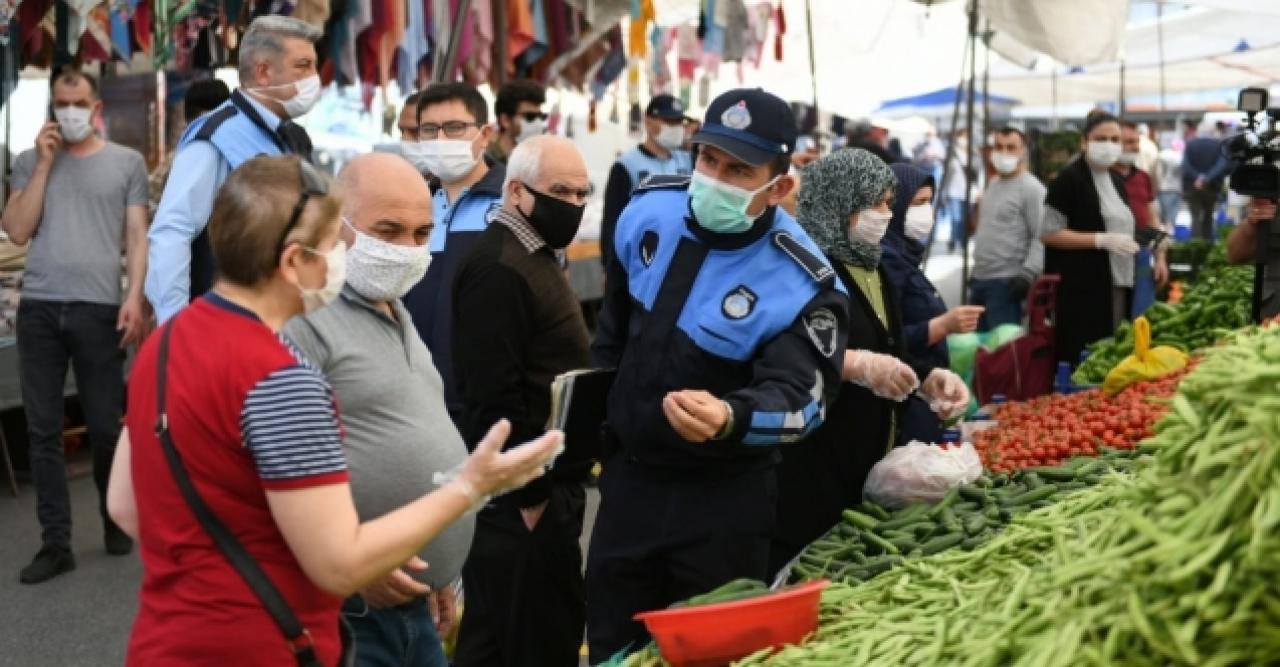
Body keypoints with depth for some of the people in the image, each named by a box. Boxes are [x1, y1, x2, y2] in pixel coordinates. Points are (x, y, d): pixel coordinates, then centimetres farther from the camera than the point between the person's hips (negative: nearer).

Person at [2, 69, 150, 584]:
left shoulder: (126, 162, 9)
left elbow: (137, 236, 5)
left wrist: (135, 297, -7)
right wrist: (45, 162, 0)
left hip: (99, 308, -2)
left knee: (105, 427, 4)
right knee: (42, 430, 2)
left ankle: (116, 520, 25)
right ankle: (55, 544, 7)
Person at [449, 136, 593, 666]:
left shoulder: (534, 256, 15)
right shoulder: (499, 268, -18)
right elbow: (494, 399, -23)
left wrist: (553, 487, 16)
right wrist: (527, 495, -19)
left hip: (549, 485, 10)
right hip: (522, 498, -10)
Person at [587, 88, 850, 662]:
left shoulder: (800, 283, -23)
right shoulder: (649, 209, -6)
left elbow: (799, 397, -30)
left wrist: (729, 418, -51)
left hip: (722, 499, -5)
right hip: (629, 473, 5)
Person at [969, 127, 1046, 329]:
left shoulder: (1031, 188, -10)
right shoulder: (993, 185, 18)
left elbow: (1042, 238, -17)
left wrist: (1027, 274, -25)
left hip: (1006, 283, -9)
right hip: (979, 279, 9)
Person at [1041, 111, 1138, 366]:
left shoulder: (1116, 181, 16)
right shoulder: (1068, 179, -8)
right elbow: (1048, 233, -14)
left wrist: (1129, 245, 7)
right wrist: (1101, 240, -20)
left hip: (1118, 285, 8)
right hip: (1081, 287, -8)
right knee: (1083, 360, -8)